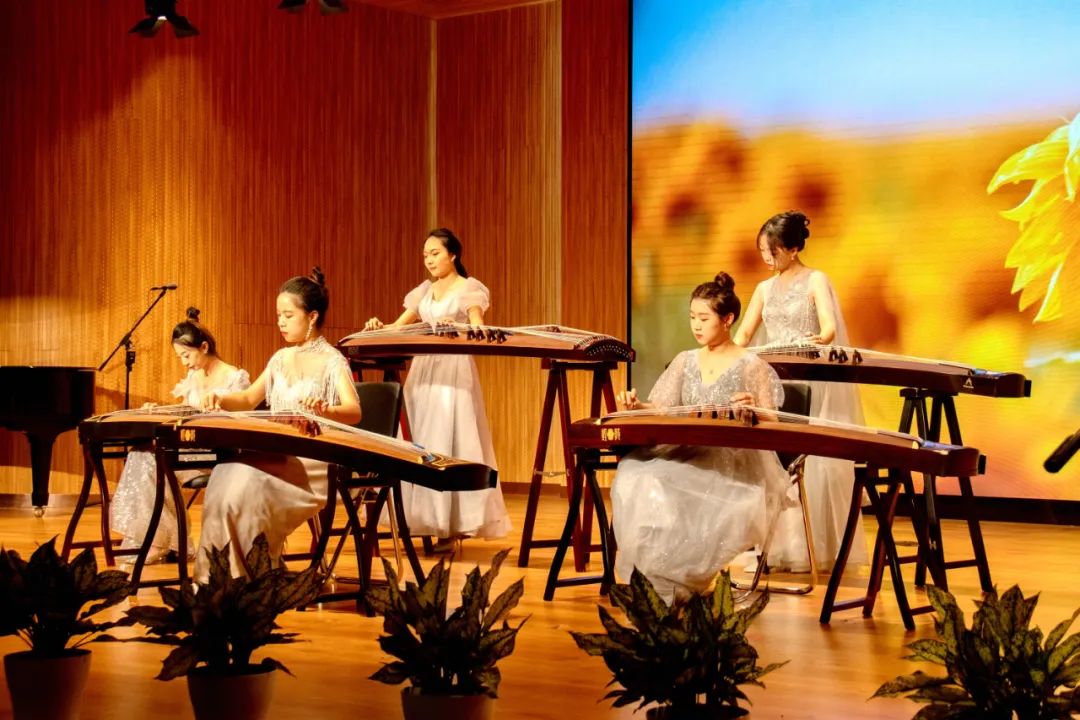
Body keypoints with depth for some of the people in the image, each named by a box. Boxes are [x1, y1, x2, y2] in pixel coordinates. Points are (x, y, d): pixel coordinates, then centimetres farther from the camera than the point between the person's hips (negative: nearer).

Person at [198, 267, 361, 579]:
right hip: (278, 455, 6)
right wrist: (221, 400, 3)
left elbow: (354, 412, -20)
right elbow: (250, 398, 26)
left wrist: (324, 411, -42)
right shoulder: (281, 358, 17)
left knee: (249, 480, -32)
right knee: (224, 474, -24)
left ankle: (249, 574, -20)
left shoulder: (332, 361, -5)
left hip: (314, 461, -6)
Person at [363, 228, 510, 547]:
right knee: (419, 442, 0)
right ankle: (426, 520, 3)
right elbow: (398, 327, 14)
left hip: (455, 371, -6)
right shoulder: (424, 291, 16)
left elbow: (478, 328, -16)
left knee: (450, 442, -9)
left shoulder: (470, 288, 0)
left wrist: (456, 326, -37)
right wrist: (379, 328, -8)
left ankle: (454, 524, -8)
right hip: (423, 371, 6)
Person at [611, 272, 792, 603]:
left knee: (674, 493, -36)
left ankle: (685, 580, -12)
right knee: (637, 482, -28)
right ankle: (657, 578, -18)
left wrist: (752, 411, -26)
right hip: (687, 453, 4)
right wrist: (635, 405, -12)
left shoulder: (752, 367, 1)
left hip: (734, 461, -4)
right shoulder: (685, 361, 16)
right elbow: (658, 409, 10)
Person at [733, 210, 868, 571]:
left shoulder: (815, 281, -3)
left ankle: (817, 549, -5)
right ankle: (777, 546, 1)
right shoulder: (765, 289, 14)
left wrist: (819, 339, -39)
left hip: (811, 383, -5)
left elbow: (830, 328, -17)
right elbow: (743, 335, 9)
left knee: (811, 460, -8)